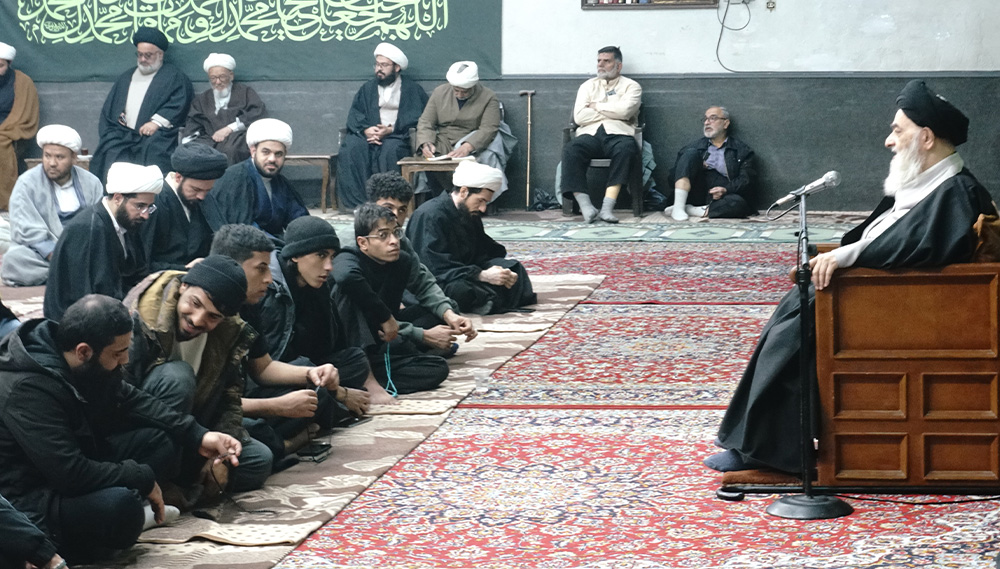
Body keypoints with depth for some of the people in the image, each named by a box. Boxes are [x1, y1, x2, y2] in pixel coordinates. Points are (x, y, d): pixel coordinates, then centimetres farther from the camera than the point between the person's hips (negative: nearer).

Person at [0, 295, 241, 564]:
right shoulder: (26, 390, -30)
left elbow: (131, 401, 11)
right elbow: (72, 473, -31)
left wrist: (198, 436, 0)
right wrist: (142, 478, -19)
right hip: (29, 502, -9)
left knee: (161, 438, 1)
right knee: (120, 506, -34)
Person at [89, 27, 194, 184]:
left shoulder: (174, 77, 12)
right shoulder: (126, 78, 30)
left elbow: (179, 104, -5)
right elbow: (109, 109, 26)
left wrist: (157, 121, -17)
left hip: (155, 134, -4)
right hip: (123, 134, 4)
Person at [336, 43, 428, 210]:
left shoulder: (412, 89, 12)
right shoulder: (368, 88, 24)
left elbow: (417, 117, -3)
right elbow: (354, 115, 11)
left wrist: (391, 130, -16)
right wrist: (365, 129, -12)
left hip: (398, 136, -3)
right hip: (369, 134, 3)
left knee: (390, 149, -38)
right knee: (351, 147, -29)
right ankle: (357, 200, -31)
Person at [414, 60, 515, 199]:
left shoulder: (488, 97, -3)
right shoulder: (439, 93, 7)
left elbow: (488, 129, -14)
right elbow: (425, 123, 5)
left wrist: (467, 147, -31)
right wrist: (426, 143, -17)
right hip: (443, 144, 2)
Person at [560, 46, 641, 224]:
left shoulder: (630, 86, 16)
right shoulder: (588, 86, 23)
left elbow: (625, 111, -6)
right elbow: (579, 117, 7)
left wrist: (597, 106, 5)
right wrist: (612, 111, 5)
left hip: (617, 134, -2)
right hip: (590, 134, 2)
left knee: (626, 149, -38)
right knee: (570, 150, -32)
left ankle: (607, 207, -42)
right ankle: (586, 207, -40)